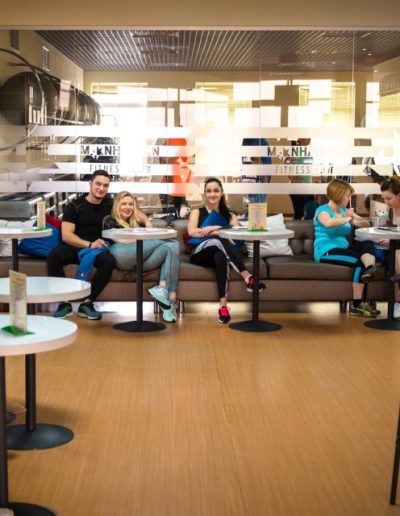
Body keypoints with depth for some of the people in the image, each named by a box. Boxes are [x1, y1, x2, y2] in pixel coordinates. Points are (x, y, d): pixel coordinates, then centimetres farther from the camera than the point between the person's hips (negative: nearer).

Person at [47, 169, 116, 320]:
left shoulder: (109, 204, 8)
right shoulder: (74, 206, -4)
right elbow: (66, 235, -13)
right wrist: (89, 244, -27)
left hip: (96, 247, 2)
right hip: (72, 246, -2)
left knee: (109, 261, -33)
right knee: (53, 257, -34)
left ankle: (87, 303, -24)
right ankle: (64, 303, -25)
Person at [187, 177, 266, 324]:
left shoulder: (230, 215, 23)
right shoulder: (197, 212, 19)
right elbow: (192, 232, -3)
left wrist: (214, 230, -12)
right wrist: (220, 231, -10)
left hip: (219, 253, 2)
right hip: (200, 254, -1)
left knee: (220, 256, -40)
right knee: (220, 240, -36)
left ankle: (223, 305, -52)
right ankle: (248, 278, -54)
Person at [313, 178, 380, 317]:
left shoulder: (344, 211, 17)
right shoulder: (323, 210, -3)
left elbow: (365, 225, 17)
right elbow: (328, 223, -28)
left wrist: (355, 218, -3)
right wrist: (347, 219, -15)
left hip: (343, 249, 7)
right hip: (326, 251, -7)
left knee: (368, 244, -22)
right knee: (359, 261, -29)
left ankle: (370, 268, -53)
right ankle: (357, 304, -27)